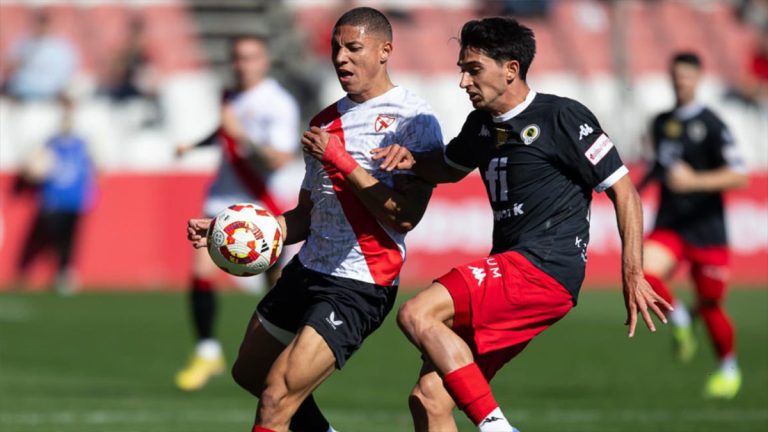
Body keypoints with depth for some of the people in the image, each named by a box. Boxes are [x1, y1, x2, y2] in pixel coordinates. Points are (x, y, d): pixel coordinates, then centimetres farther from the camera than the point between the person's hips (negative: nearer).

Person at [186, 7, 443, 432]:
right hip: (306, 270, 9)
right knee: (249, 373, 24)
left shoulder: (413, 120, -11)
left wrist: (341, 159, -20)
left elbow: (404, 215, -21)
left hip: (358, 287, -9)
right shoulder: (324, 122, 13)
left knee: (276, 397, -17)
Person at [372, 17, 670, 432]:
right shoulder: (481, 125, 15)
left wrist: (632, 275, -13)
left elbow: (623, 191, -6)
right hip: (511, 272, 8)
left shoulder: (562, 117, -7)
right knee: (428, 398, 0)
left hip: (546, 270, -8)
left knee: (416, 315, -25)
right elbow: (450, 167, 37)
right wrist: (411, 160, 14)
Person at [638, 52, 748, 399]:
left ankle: (729, 368, 31)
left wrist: (694, 181, -26)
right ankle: (679, 320, 5)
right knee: (642, 272, -24)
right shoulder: (662, 123, 11)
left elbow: (739, 175, -16)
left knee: (710, 305, 4)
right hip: (669, 225, 4)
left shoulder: (710, 125, -8)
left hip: (706, 230, -4)